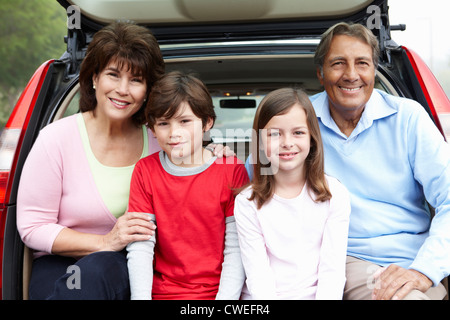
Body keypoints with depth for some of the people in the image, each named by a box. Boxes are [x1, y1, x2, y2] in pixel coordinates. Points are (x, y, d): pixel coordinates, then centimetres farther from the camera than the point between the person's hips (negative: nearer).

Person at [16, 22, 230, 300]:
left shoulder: (157, 141, 0)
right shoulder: (56, 138, -8)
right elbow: (32, 227, -7)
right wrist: (105, 243, -17)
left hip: (130, 268, 2)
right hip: (61, 265, -2)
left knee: (99, 270, -31)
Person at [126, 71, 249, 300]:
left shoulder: (232, 169, -3)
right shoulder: (145, 170, 3)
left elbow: (236, 249, -4)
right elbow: (139, 248, -2)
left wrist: (226, 297, -15)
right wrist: (141, 297, -14)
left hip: (217, 291, -2)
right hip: (162, 291, 2)